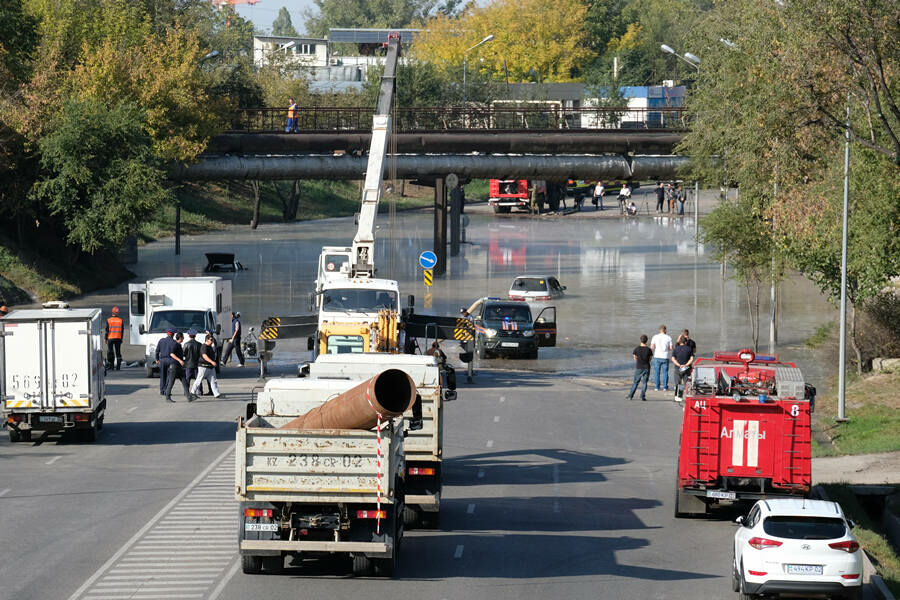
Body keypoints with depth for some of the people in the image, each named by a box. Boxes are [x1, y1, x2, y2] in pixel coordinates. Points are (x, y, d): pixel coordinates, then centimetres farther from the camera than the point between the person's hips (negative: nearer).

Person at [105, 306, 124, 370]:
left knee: (110, 352, 4)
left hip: (110, 338, -2)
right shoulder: (120, 320, 1)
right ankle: (118, 366, 2)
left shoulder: (108, 320, -4)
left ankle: (111, 366, -1)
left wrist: (105, 338, 5)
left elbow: (107, 330, -4)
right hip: (118, 338, 2)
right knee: (118, 352, 6)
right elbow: (122, 331, 4)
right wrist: (121, 339, 11)